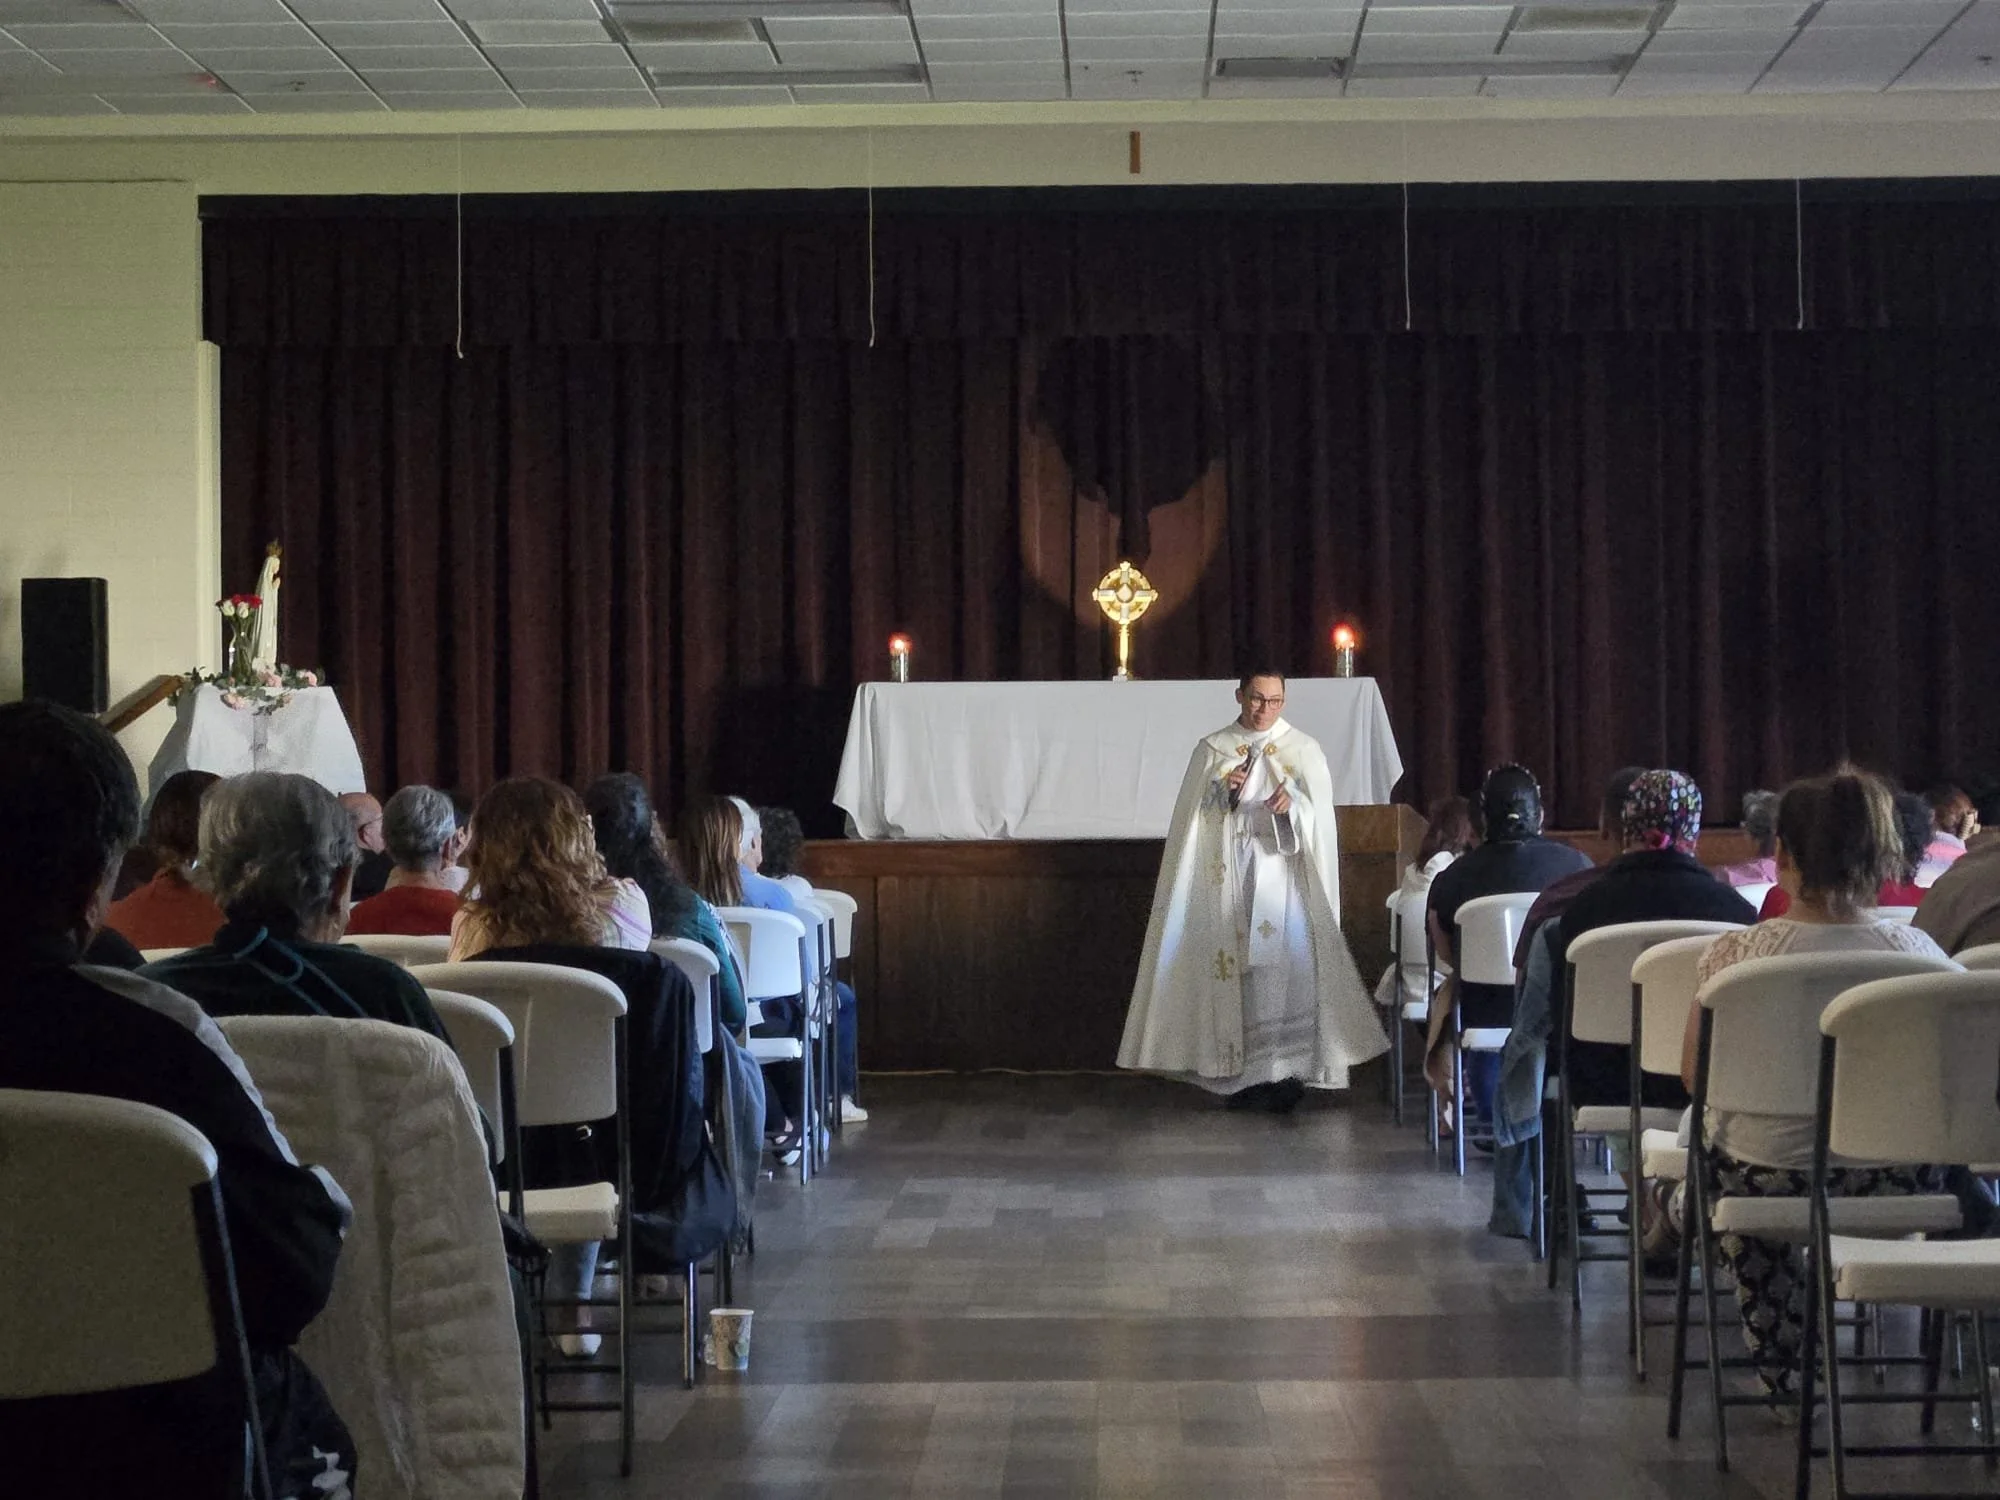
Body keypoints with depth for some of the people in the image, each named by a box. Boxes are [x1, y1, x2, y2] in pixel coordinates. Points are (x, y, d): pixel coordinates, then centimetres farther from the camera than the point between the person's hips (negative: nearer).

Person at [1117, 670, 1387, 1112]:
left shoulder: (1304, 751, 8)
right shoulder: (1211, 751, 10)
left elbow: (1320, 819, 4)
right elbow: (1194, 817, 6)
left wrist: (1292, 806, -17)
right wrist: (1223, 792, -13)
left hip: (1283, 876, -1)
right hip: (1228, 879, 1)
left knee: (1286, 967, -11)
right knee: (1233, 968, -4)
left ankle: (1287, 1072, -8)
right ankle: (1241, 1073, 0)